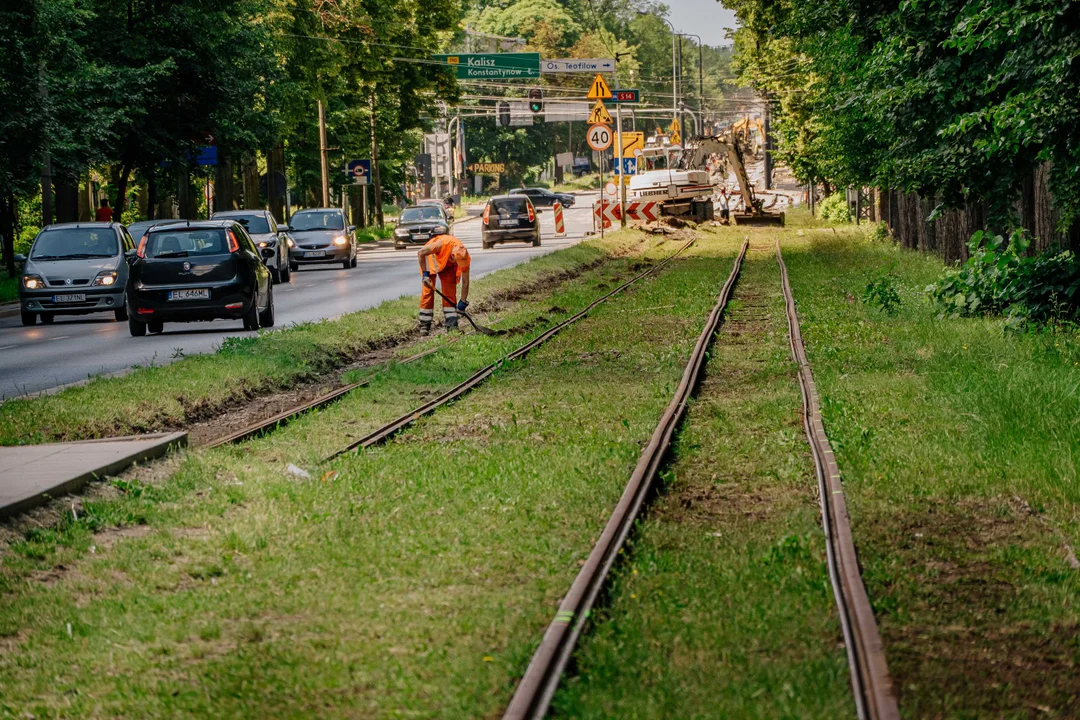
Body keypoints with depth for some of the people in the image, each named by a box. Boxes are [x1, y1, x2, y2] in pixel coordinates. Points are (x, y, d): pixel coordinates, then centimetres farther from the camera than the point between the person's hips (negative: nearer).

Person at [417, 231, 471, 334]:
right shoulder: (442, 244, -42)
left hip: (448, 265, 3)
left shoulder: (464, 257, -30)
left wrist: (463, 302, -18)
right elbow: (420, 253, -31)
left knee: (450, 291, -6)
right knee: (428, 289, -10)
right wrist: (425, 274, -29)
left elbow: (465, 282, -20)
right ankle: (424, 325, -7)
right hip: (432, 258, -3)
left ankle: (451, 324, -4)